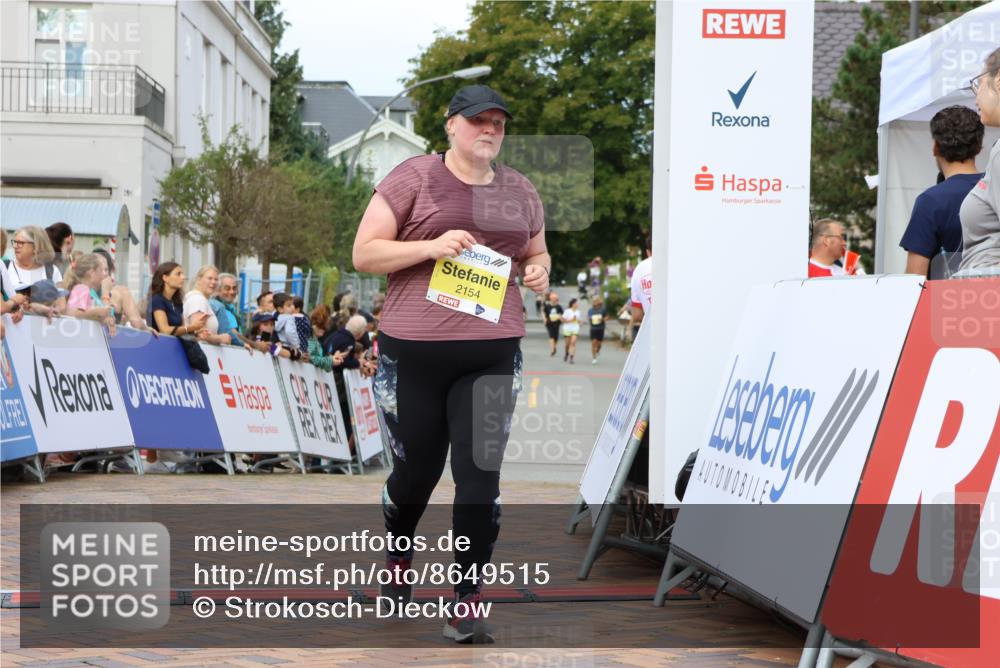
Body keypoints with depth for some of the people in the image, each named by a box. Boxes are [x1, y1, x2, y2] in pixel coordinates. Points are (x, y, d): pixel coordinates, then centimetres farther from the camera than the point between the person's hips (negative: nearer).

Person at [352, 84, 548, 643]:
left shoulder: (520, 191, 11)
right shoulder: (413, 178, -2)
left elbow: (537, 253, 25)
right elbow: (364, 254, -4)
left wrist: (538, 271, 1)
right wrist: (431, 246, -18)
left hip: (492, 354, 3)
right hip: (413, 351, -2)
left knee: (480, 475, -5)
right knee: (417, 470, 11)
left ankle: (467, 605, 3)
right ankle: (399, 557, 42)